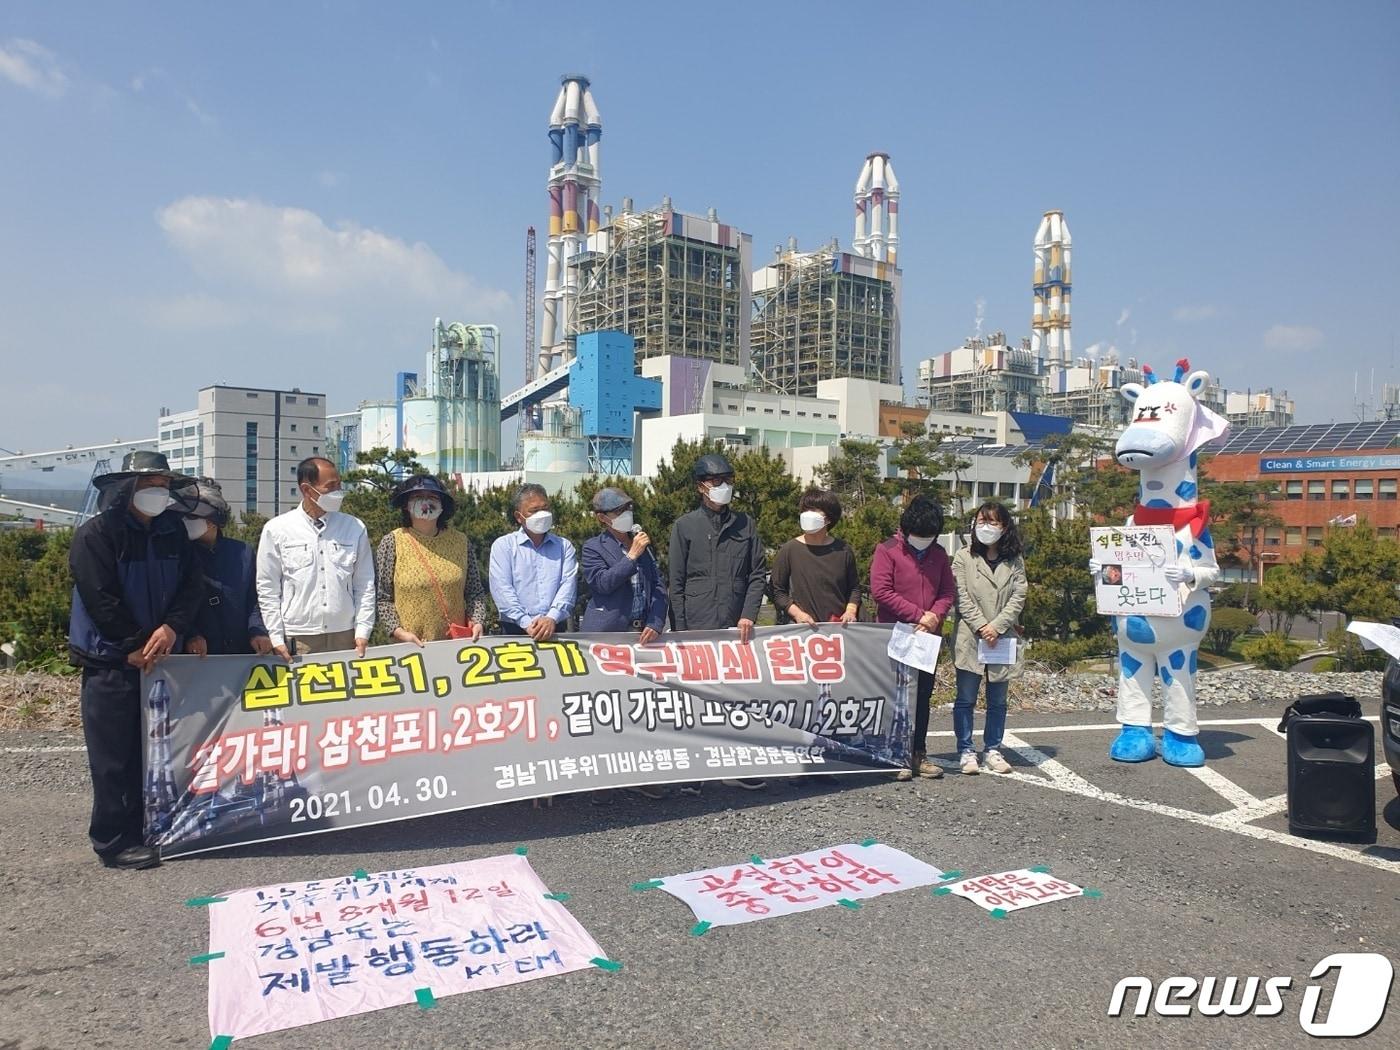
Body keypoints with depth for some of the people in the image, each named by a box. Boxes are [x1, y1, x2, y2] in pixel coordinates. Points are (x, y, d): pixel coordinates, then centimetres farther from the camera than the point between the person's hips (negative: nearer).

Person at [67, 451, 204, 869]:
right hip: (111, 663, -6)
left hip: (159, 657, 6)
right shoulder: (96, 534, -9)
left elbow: (191, 585, 3)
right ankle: (114, 842, 10)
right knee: (114, 757, 0)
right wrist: (135, 647, -12)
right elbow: (101, 600, -14)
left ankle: (145, 829, 24)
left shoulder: (172, 530, 8)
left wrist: (172, 628, -13)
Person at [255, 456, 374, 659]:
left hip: (345, 637, 2)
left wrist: (362, 632, 1)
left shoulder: (354, 528, 6)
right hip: (297, 641, -1)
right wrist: (277, 639, -1)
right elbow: (268, 589, 3)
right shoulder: (276, 530, 1)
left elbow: (365, 585, 8)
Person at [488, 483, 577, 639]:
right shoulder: (503, 545, 6)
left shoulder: (564, 546, 12)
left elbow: (568, 584, 0)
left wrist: (552, 618, -15)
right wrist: (526, 623, -14)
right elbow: (502, 589, -4)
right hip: (515, 629, -2)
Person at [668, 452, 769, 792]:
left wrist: (749, 615, -3)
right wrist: (681, 631, -5)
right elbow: (676, 584, 0)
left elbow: (759, 573, 10)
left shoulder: (745, 525, 11)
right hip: (698, 629, -3)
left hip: (737, 627, 3)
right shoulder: (685, 526, 2)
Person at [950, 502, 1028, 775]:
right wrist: (981, 626, -14)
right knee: (966, 698, 2)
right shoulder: (964, 557, 2)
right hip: (969, 638, -2)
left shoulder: (1014, 562, 8)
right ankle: (966, 751, 11)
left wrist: (996, 626, -12)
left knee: (998, 700, 10)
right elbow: (962, 597, -4)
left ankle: (992, 750, 21)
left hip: (1002, 638, 2)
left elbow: (1018, 597, 0)